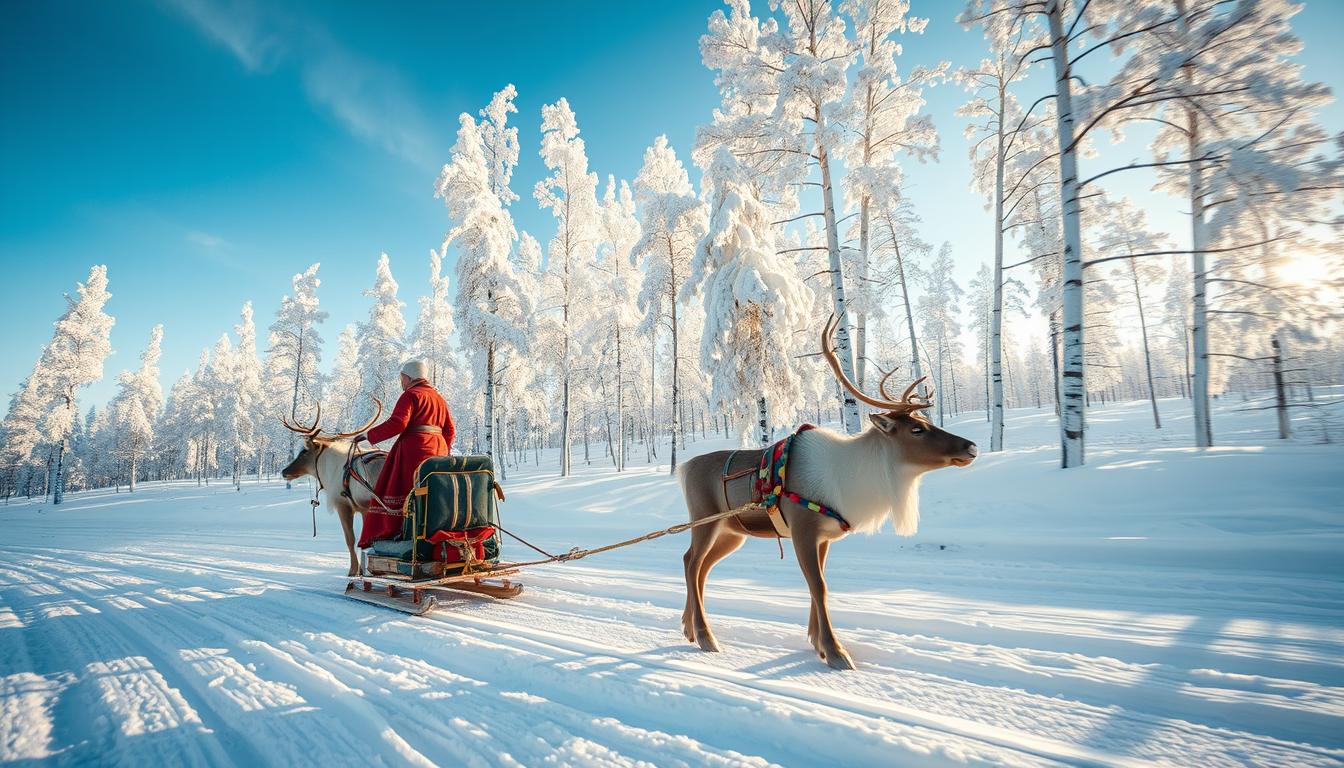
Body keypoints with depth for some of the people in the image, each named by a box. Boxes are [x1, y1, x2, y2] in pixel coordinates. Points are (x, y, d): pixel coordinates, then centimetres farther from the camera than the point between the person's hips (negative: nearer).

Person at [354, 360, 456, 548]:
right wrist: (444, 451, 25)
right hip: (438, 448, 8)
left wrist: (369, 435, -9)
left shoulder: (411, 395, -6)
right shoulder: (438, 397, 18)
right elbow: (449, 429, 17)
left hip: (415, 449, -8)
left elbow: (396, 424, -17)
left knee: (401, 490, -4)